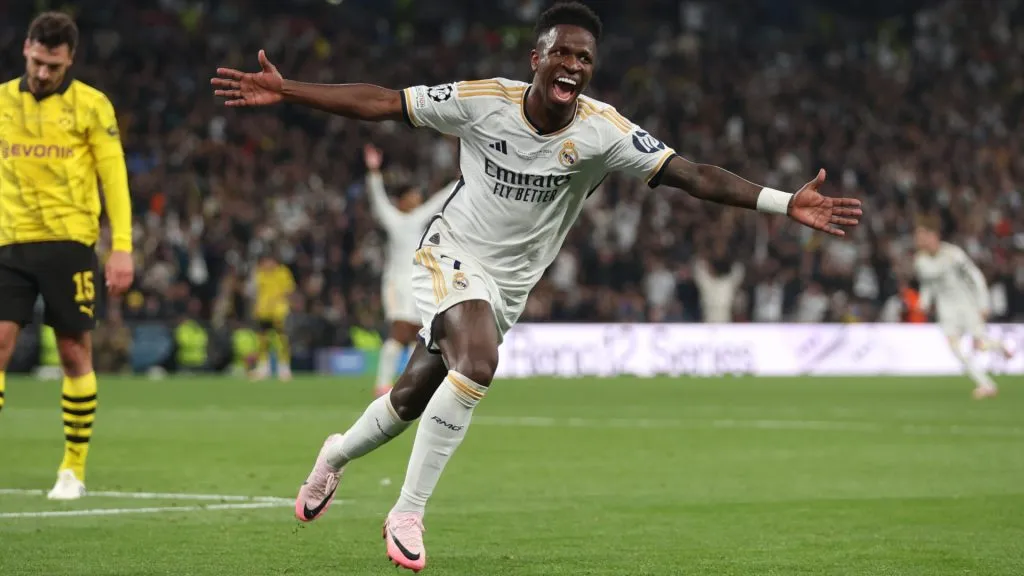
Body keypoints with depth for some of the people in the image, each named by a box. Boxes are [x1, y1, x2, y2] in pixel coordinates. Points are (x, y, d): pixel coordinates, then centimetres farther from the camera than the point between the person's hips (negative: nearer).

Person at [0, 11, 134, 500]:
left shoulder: (91, 106, 0)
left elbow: (114, 178, -1)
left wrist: (122, 247, -9)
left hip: (68, 241, -2)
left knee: (74, 353, 1)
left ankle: (74, 468, 11)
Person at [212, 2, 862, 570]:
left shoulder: (604, 130, -16)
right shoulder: (483, 101, -17)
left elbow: (695, 175, -22)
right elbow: (381, 102, -10)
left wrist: (786, 203, -33)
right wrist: (284, 90, -15)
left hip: (509, 283, 3)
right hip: (452, 257, -3)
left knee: (414, 396, 11)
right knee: (478, 363, -31)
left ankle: (337, 455, 46)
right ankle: (408, 513, -16)